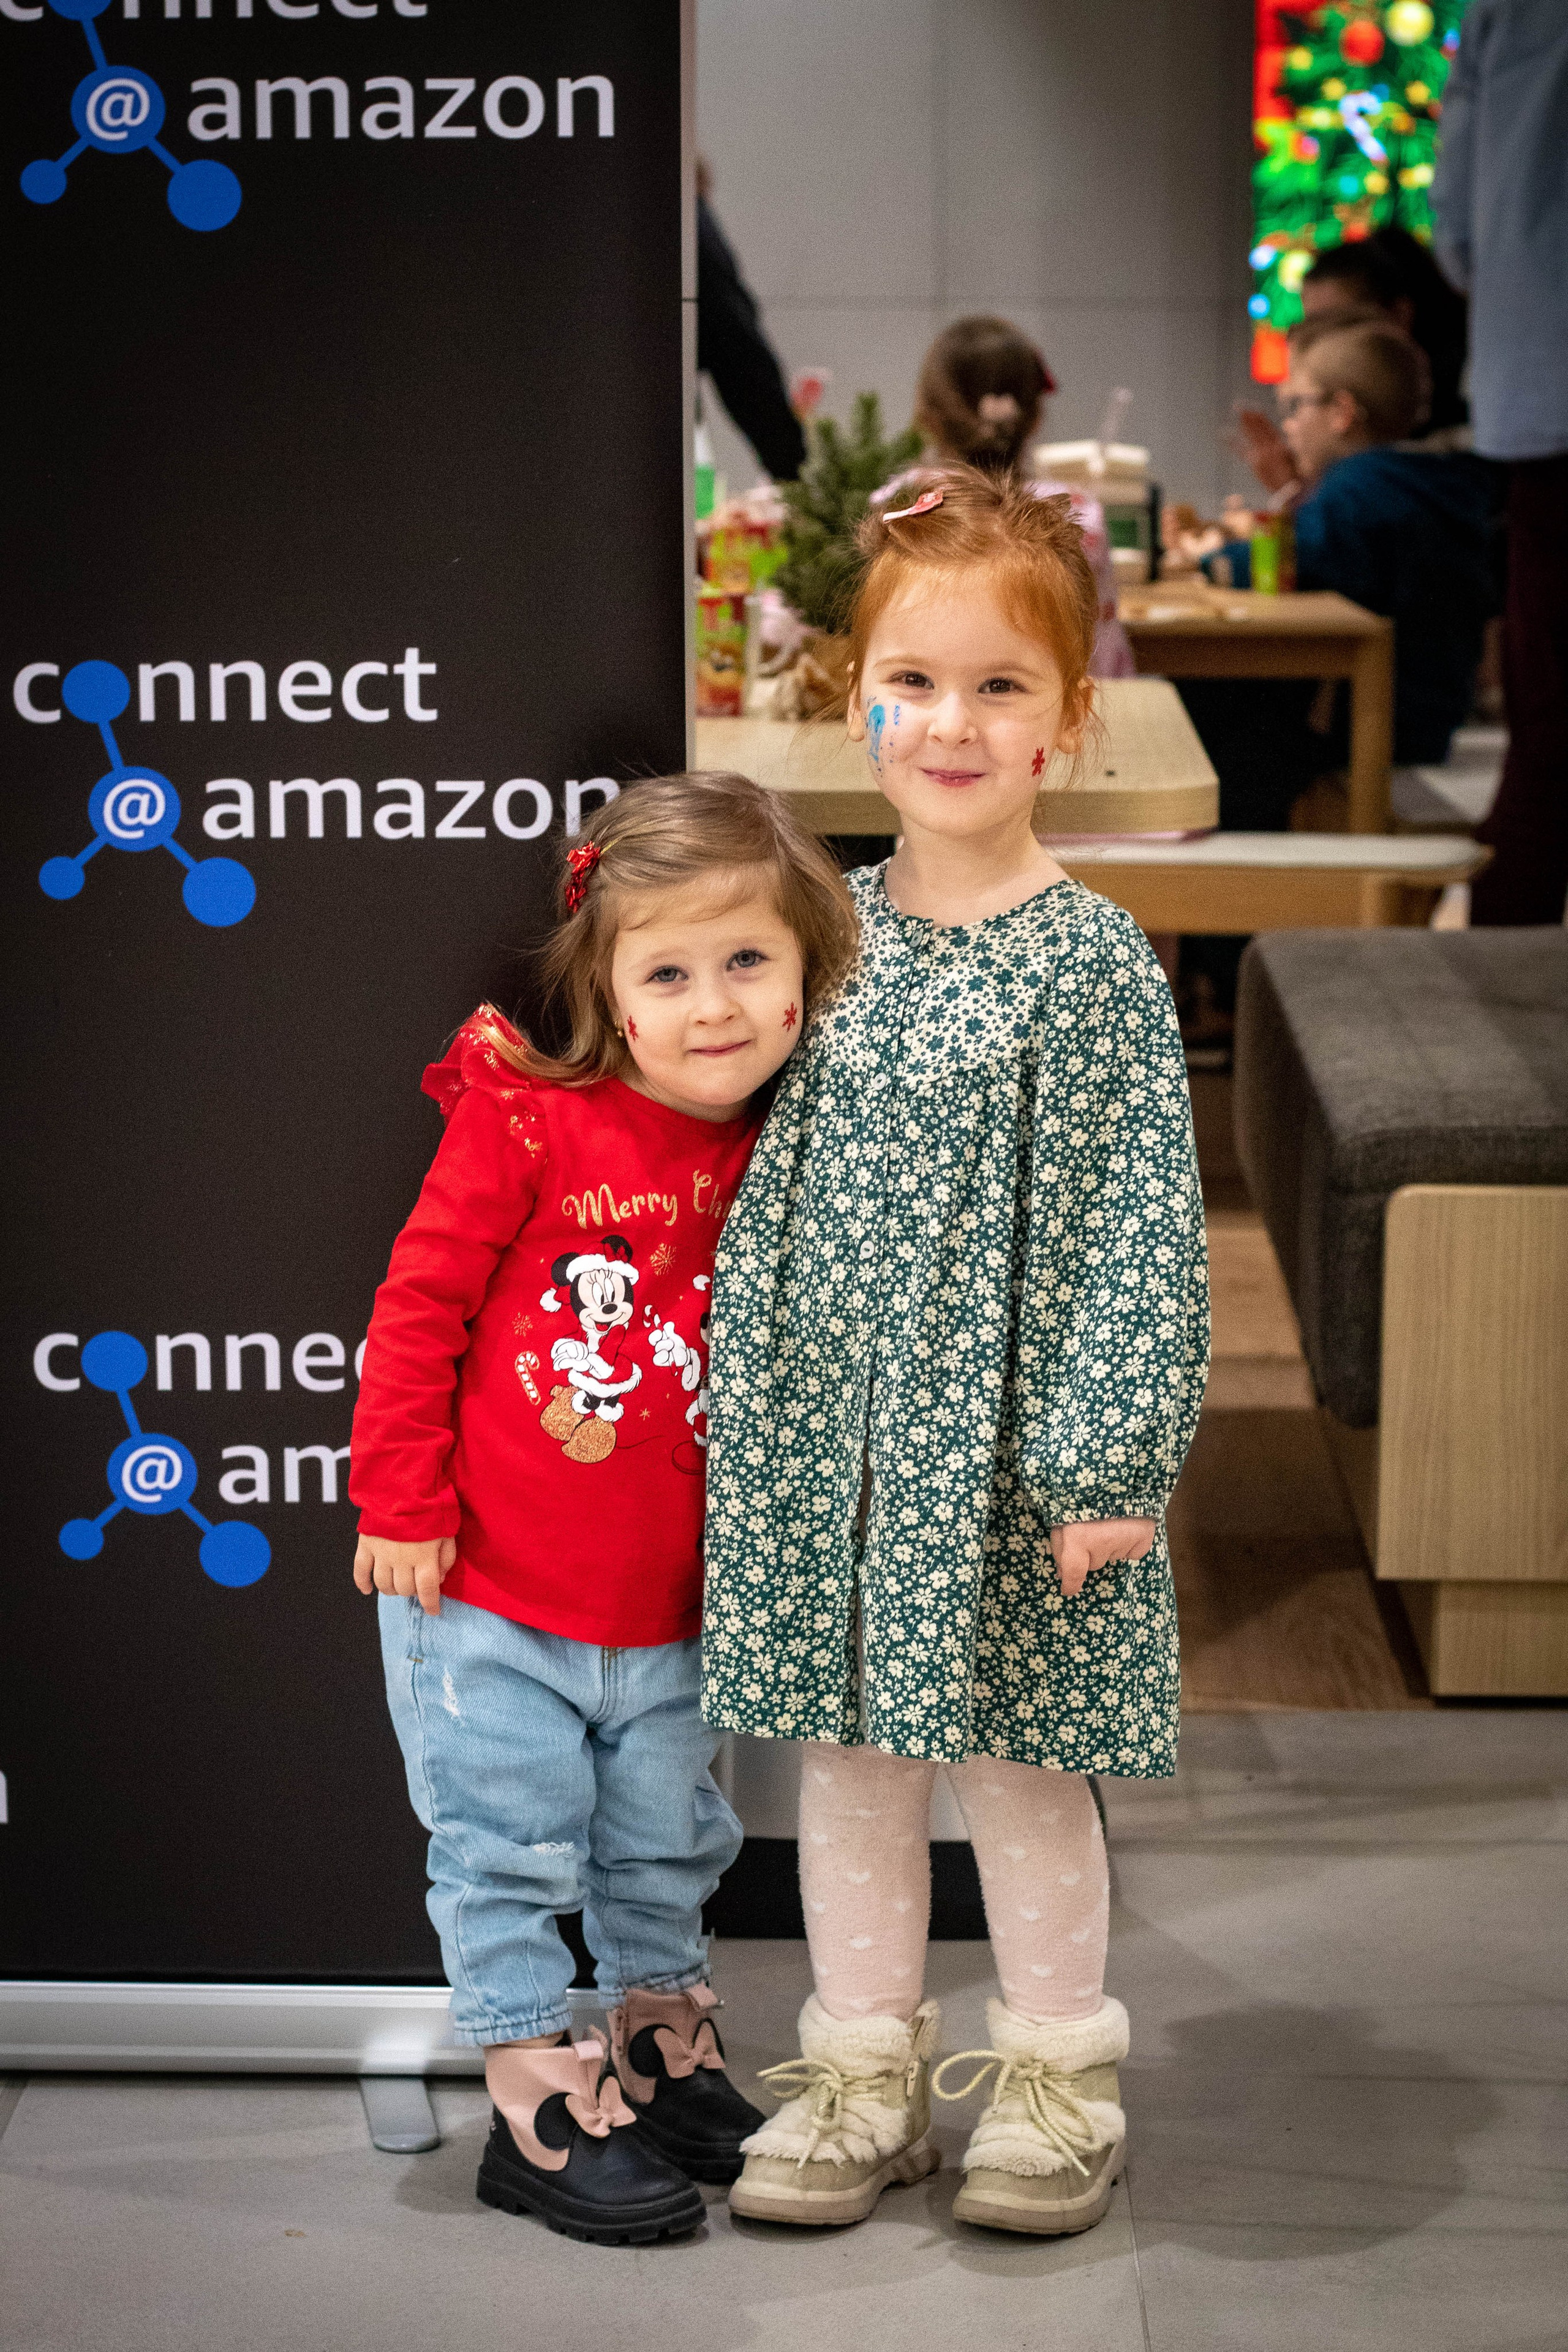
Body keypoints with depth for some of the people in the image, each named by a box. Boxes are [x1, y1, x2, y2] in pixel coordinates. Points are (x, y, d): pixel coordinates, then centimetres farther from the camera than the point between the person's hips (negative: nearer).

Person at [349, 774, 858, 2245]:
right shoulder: (526, 1125, -16)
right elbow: (418, 1308, -11)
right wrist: (402, 1505, -9)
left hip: (667, 1610, 5)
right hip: (487, 1593, -5)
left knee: (667, 1846, 20)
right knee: (509, 1850, 4)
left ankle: (660, 2053, 39)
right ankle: (537, 2105, 17)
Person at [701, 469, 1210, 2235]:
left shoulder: (1091, 958, -10)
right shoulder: (830, 930, 4)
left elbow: (1136, 1221, -11)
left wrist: (1105, 1460, -14)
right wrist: (742, 1411, 9)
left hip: (1004, 1431, -4)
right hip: (829, 1424, 4)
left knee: (1019, 1759, 7)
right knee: (846, 1752, 12)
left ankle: (1058, 2077, 25)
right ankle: (862, 2071, 27)